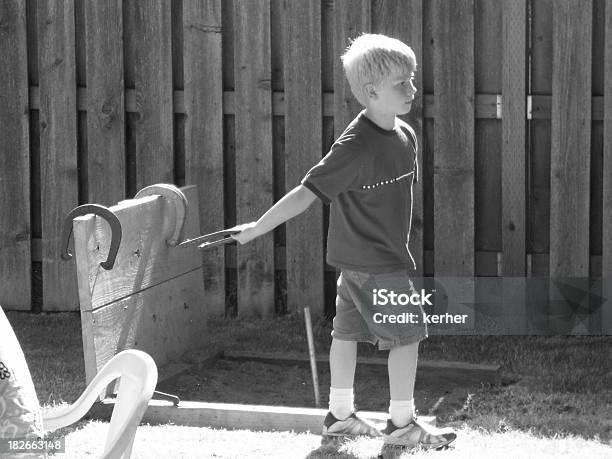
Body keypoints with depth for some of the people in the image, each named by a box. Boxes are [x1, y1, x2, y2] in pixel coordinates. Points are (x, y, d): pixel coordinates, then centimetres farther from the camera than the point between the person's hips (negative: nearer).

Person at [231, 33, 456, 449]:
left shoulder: (406, 136, 3)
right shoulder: (356, 147, -23)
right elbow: (307, 193, -22)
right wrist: (259, 228, -18)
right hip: (376, 263, -8)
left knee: (347, 331, 16)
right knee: (407, 336, -2)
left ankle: (340, 415, 27)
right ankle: (402, 423, 9)